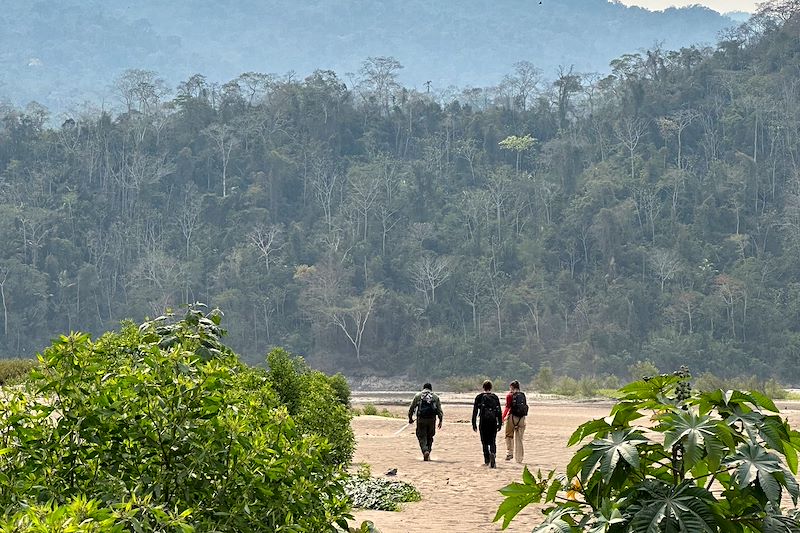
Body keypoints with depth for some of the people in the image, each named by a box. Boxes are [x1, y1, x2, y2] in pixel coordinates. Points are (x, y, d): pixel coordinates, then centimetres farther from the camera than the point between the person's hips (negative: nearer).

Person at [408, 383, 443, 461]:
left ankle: (425, 451, -22)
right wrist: (440, 421, 10)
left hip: (421, 419, -1)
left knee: (422, 437, 1)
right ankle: (427, 455, 13)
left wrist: (410, 418, 21)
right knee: (429, 437, 14)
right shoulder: (435, 397, 12)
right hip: (432, 419, 1)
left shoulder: (418, 395, 10)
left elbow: (412, 408, 9)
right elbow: (439, 410, 7)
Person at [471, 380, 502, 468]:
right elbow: (499, 411, 6)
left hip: (483, 421, -1)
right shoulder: (495, 397, 7)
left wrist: (474, 423, 5)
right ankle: (492, 453, -24)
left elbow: (475, 411, 1)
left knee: (484, 442, 8)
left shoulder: (479, 397, 2)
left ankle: (487, 460, 2)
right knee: (492, 441, 4)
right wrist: (500, 423, 11)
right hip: (493, 421, 1)